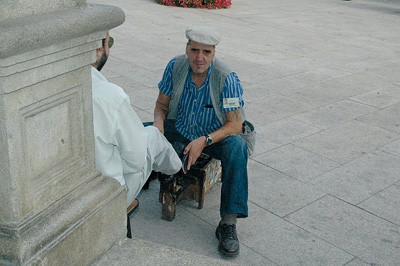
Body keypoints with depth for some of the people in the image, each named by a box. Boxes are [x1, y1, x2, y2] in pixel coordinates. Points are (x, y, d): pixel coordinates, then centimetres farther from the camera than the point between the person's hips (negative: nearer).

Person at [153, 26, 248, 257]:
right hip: (179, 130, 4)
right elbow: (162, 104, 0)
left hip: (215, 136, -3)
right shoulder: (175, 67, -12)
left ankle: (228, 223, -31)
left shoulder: (227, 78, -22)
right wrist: (158, 124, -22)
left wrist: (204, 141, -34)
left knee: (237, 147, -35)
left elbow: (235, 126, -20)